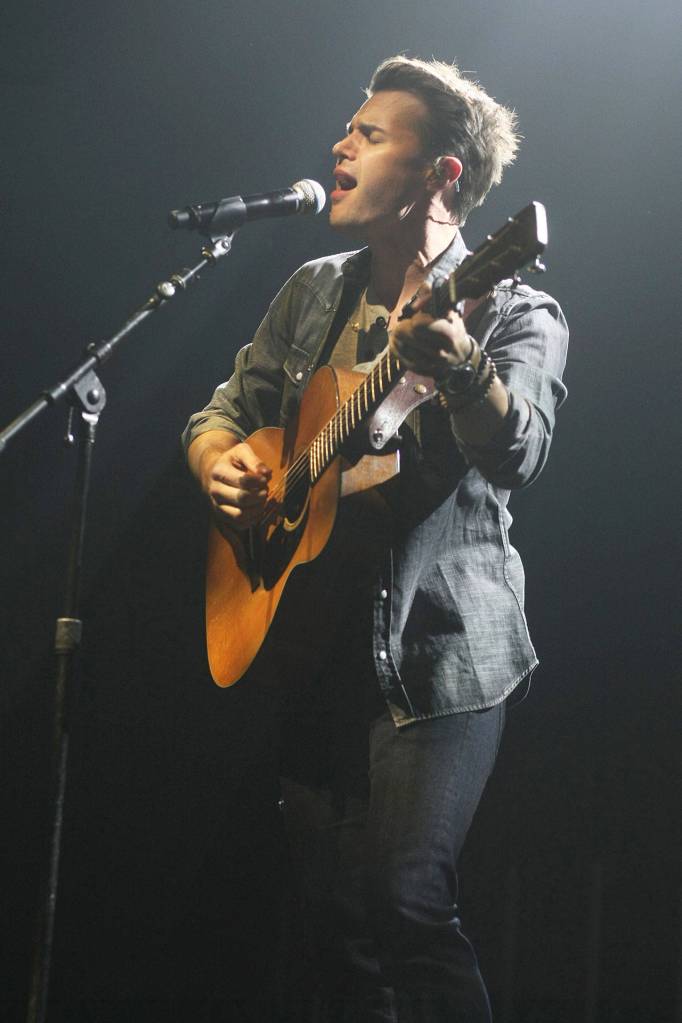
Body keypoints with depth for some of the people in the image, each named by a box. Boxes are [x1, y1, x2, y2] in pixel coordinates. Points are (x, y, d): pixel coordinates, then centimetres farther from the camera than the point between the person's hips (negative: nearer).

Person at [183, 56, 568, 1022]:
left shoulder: (513, 314, -9)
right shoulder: (314, 293, 11)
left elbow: (514, 454, -28)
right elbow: (226, 409, 19)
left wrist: (460, 364, -49)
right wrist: (220, 461, -5)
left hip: (437, 657, -6)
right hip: (315, 646, 6)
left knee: (407, 899, -17)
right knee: (335, 911, 10)